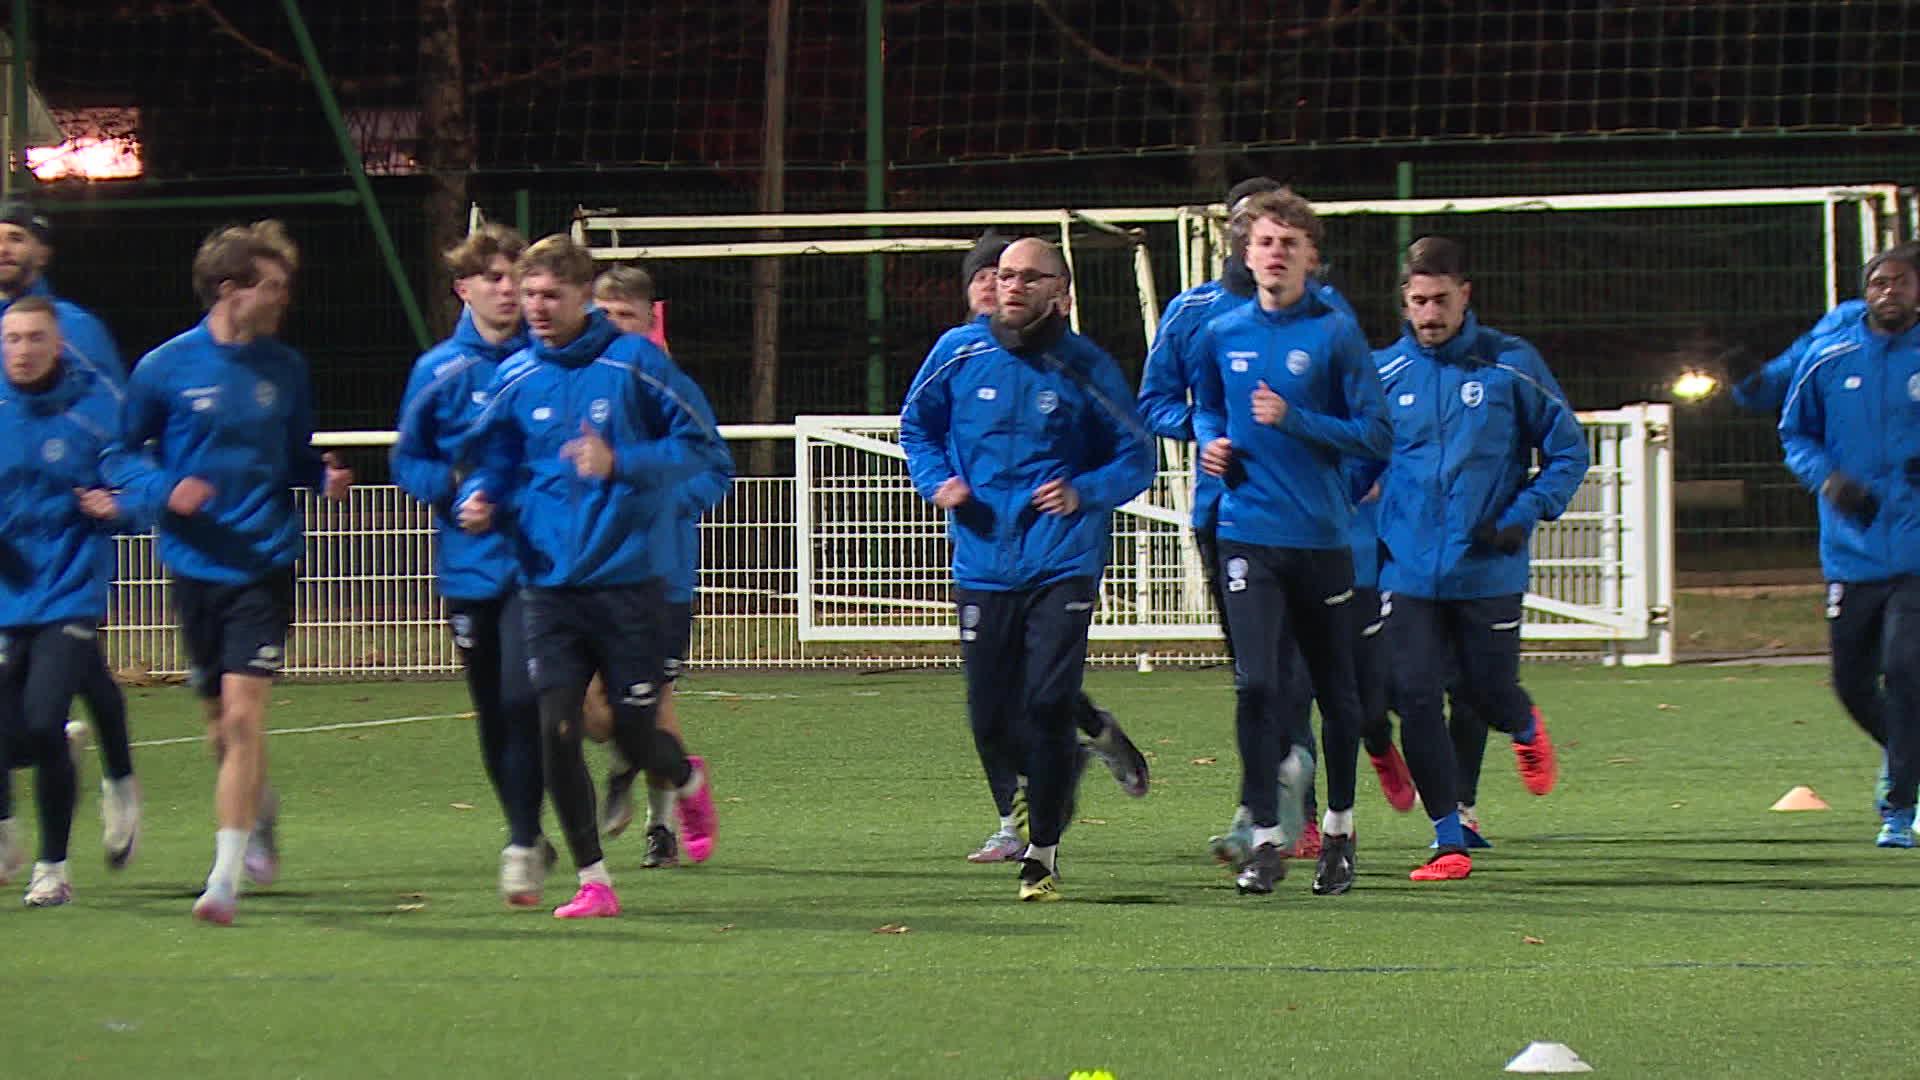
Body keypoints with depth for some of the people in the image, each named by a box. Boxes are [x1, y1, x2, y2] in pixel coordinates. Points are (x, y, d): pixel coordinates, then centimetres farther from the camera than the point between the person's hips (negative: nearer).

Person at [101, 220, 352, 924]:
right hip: (194, 567, 1)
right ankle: (261, 810, 46)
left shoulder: (285, 369, 4)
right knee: (220, 720, 14)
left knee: (244, 714, -14)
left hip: (264, 565, -1)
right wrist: (164, 490, -15)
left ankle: (226, 876, -13)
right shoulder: (167, 368, -3)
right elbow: (120, 456, 4)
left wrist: (326, 478, -5)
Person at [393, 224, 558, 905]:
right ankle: (528, 834, 28)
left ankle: (523, 846, -11)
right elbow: (408, 463, 9)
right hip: (469, 562, 3)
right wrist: (458, 484, -9)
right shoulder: (440, 371, 2)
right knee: (493, 713, 11)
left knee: (522, 699, -16)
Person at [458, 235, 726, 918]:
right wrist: (479, 502, -7)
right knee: (557, 730, -8)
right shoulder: (514, 380, 6)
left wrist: (621, 464, -17)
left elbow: (701, 446, -3)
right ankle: (592, 880, 4)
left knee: (635, 734, 2)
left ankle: (689, 781, 39)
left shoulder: (633, 363, -6)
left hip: (629, 578, -3)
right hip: (551, 582, 3)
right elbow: (496, 467, 16)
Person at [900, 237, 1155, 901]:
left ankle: (1043, 852, 1)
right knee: (992, 725, 3)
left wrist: (1085, 493, -14)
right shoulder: (958, 353, 3)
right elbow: (916, 426, 19)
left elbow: (1137, 458, 4)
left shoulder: (1085, 368, -2)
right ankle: (1061, 770, 37)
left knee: (1047, 706, -14)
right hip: (984, 564, 3)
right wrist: (936, 481, 0)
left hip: (1063, 563, -3)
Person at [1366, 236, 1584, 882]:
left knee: (1487, 692, 4)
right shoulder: (1382, 373, 4)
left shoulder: (1510, 364, -2)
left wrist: (1524, 516, -9)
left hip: (1489, 570, -2)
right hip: (1408, 572, 2)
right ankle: (1449, 841, 3)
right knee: (1415, 699, -7)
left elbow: (1569, 449, 3)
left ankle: (1527, 731, 42)